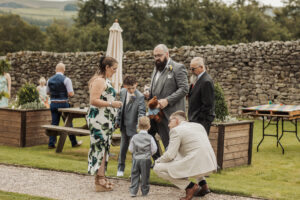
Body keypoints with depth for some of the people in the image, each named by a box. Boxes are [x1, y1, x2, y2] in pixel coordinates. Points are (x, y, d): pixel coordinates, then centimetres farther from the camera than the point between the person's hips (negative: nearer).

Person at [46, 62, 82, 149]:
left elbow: (48, 92, 16)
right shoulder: (66, 79, -11)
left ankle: (51, 143, 4)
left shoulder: (50, 80, 5)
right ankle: (74, 142, 17)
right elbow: (71, 94, -14)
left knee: (54, 123, 8)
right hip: (63, 103, -4)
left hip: (53, 104, 4)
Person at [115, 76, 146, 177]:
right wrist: (118, 120, 15)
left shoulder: (140, 97, -19)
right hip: (124, 126, 6)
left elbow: (142, 112, -23)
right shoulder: (122, 92, 0)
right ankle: (120, 169, 32)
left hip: (134, 127, -6)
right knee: (123, 148, 17)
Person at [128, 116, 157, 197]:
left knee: (134, 175, 7)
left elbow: (131, 149, 5)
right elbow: (154, 149, -1)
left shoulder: (134, 137, 0)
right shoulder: (150, 138, -6)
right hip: (146, 160, -2)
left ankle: (133, 191, 4)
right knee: (145, 176, 5)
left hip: (136, 159, 2)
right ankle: (144, 191, 12)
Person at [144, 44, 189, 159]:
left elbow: (184, 89, -15)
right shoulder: (156, 68, 18)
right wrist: (149, 94, 5)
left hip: (169, 113, -8)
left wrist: (167, 100, -22)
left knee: (169, 142, -2)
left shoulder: (178, 68, -8)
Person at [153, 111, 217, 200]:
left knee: (158, 168, 0)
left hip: (197, 166, -8)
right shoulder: (198, 125, 20)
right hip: (210, 165, 8)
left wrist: (157, 161, 11)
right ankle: (203, 185, 23)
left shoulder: (176, 130, -2)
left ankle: (190, 186, -5)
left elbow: (170, 155, -9)